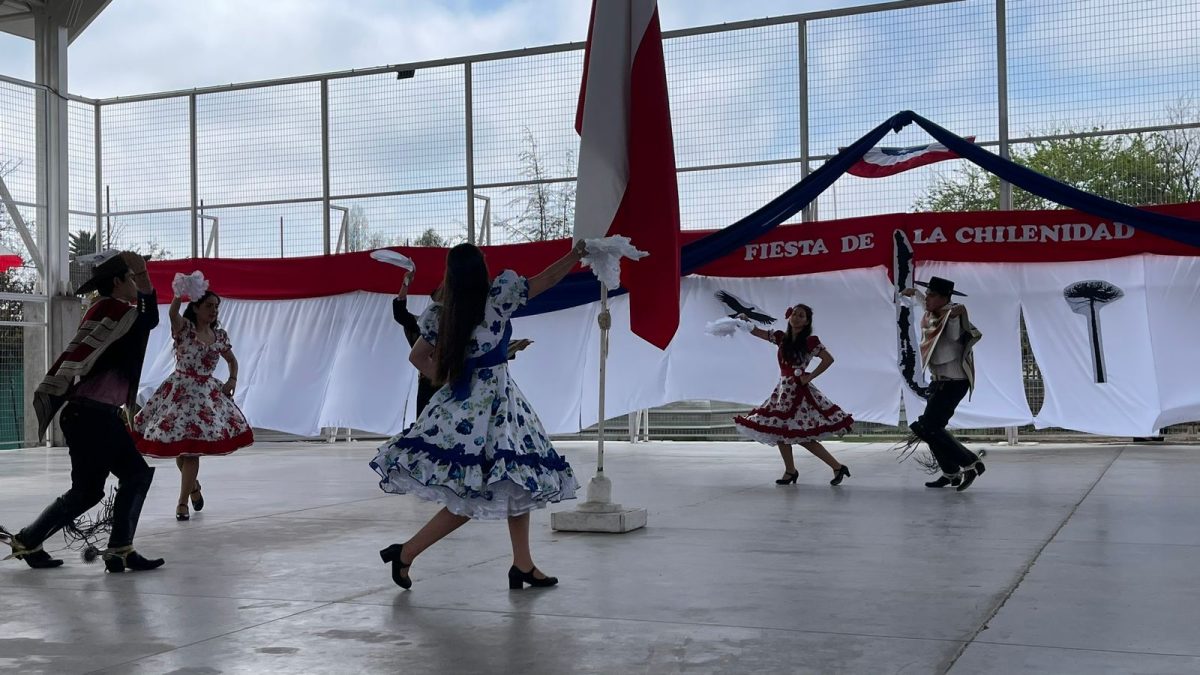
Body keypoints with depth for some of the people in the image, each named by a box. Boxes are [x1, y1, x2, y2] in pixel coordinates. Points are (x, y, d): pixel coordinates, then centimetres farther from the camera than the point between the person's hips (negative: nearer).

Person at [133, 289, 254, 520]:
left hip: (207, 393, 2)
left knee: (191, 447, -5)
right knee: (180, 446, 4)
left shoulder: (220, 335, 9)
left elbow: (232, 360, 24)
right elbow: (172, 312, -28)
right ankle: (193, 485, 33)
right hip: (180, 390, -2)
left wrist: (232, 379, 7)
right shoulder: (184, 327, -4)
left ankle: (183, 503, 3)